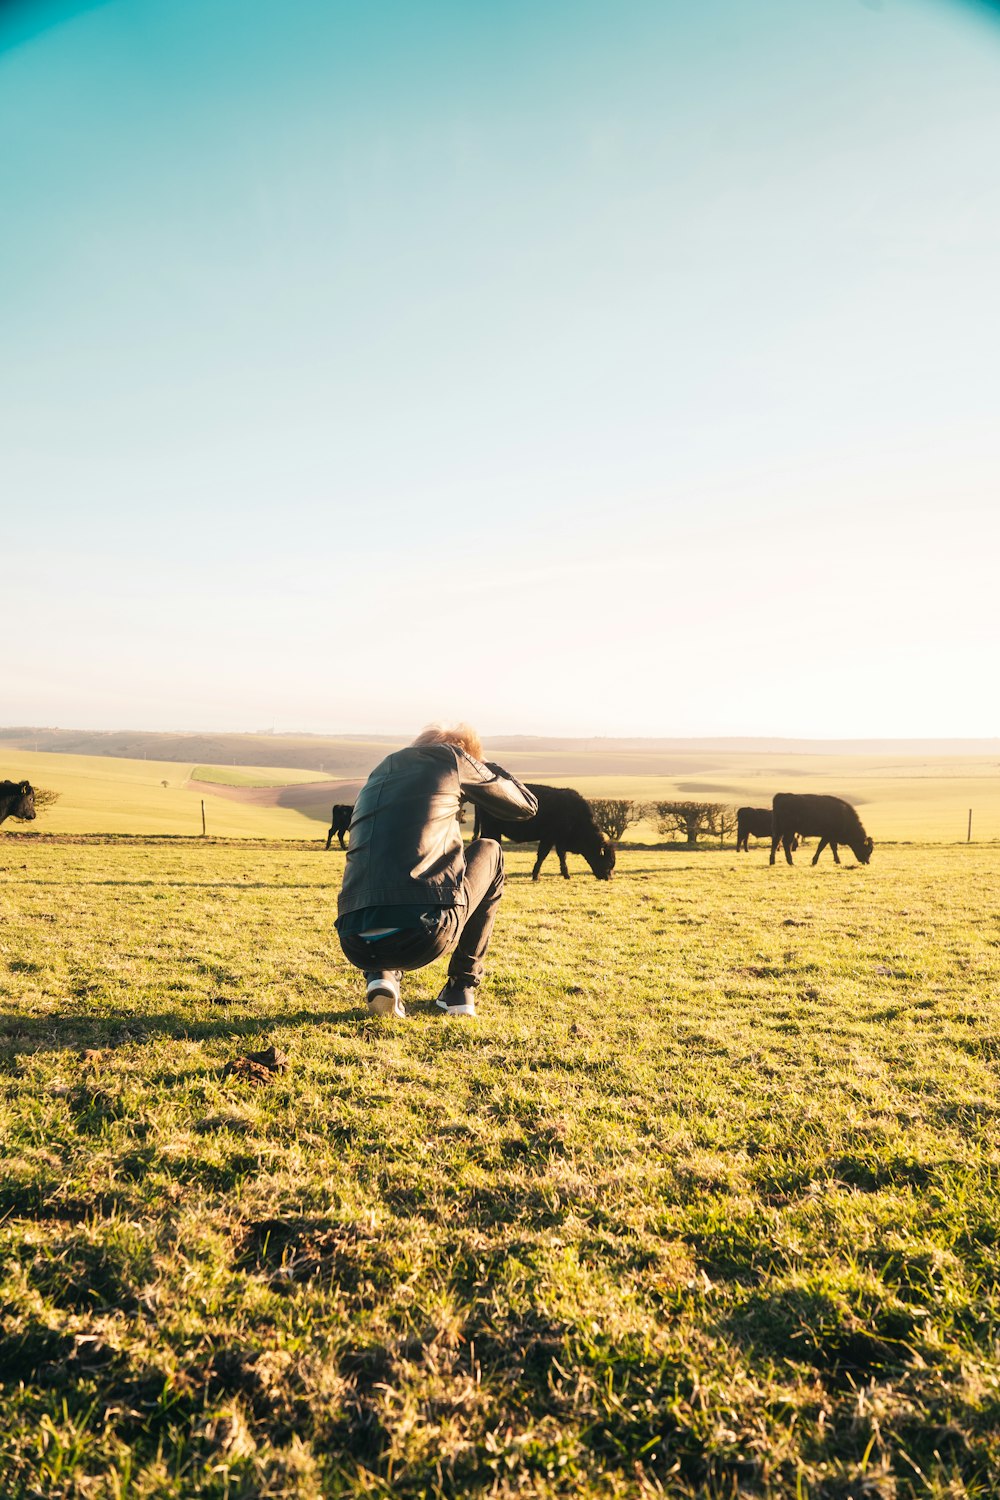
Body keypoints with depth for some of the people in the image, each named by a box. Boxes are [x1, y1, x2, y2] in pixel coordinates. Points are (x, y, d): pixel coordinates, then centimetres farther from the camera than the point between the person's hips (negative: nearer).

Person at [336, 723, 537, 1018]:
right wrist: (482, 763, 40)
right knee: (489, 852, 24)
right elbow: (526, 805, 24)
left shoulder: (380, 771, 26)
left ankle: (381, 975, 12)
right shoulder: (452, 758, 11)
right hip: (426, 938, -5)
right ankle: (461, 986, 23)